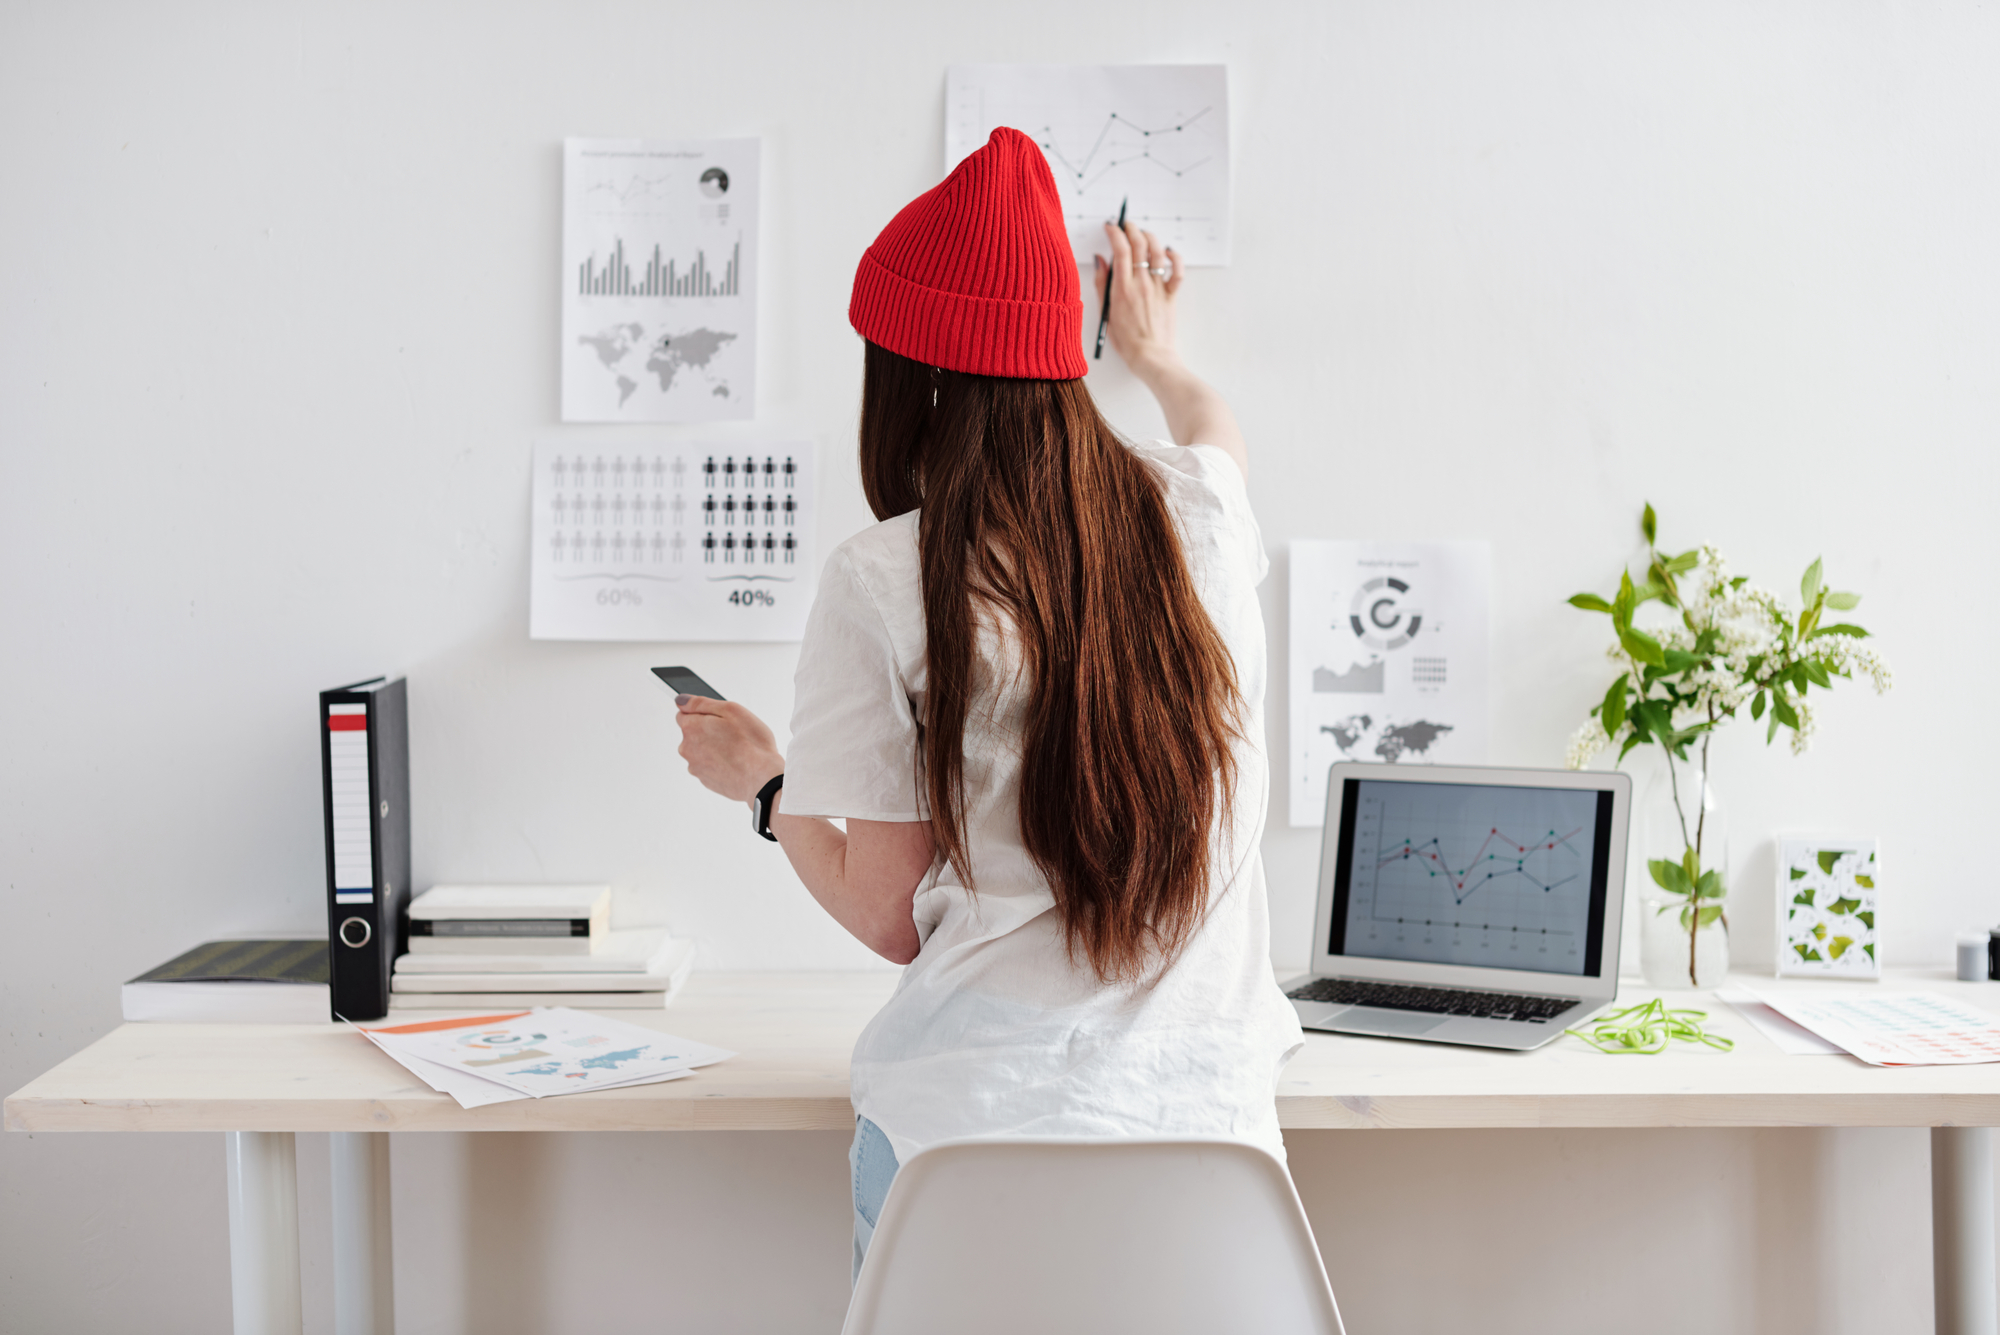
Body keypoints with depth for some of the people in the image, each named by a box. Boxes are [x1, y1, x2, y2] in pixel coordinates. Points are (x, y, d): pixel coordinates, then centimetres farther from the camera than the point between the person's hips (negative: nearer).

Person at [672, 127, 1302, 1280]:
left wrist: (763, 784, 14)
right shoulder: (1198, 513, 1)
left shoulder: (883, 580, -10)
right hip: (1213, 1117, 3)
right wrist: (1157, 354, 51)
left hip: (977, 1121, -3)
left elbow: (890, 916, -4)